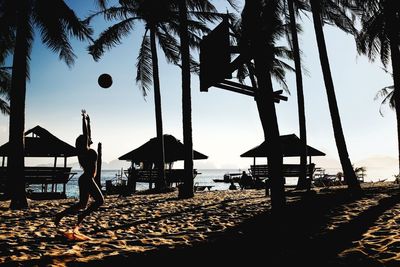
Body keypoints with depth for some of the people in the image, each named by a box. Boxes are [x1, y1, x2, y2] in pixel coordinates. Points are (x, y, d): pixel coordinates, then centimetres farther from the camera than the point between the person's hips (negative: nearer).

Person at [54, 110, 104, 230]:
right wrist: (84, 119, -12)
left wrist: (88, 121, 25)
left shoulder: (88, 150, 12)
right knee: (100, 200, -4)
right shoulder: (84, 149, -10)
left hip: (87, 179, 9)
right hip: (87, 179, -9)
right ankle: (82, 216, 1)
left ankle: (61, 214, 15)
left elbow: (88, 133, 20)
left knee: (82, 204, 14)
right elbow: (85, 133, -15)